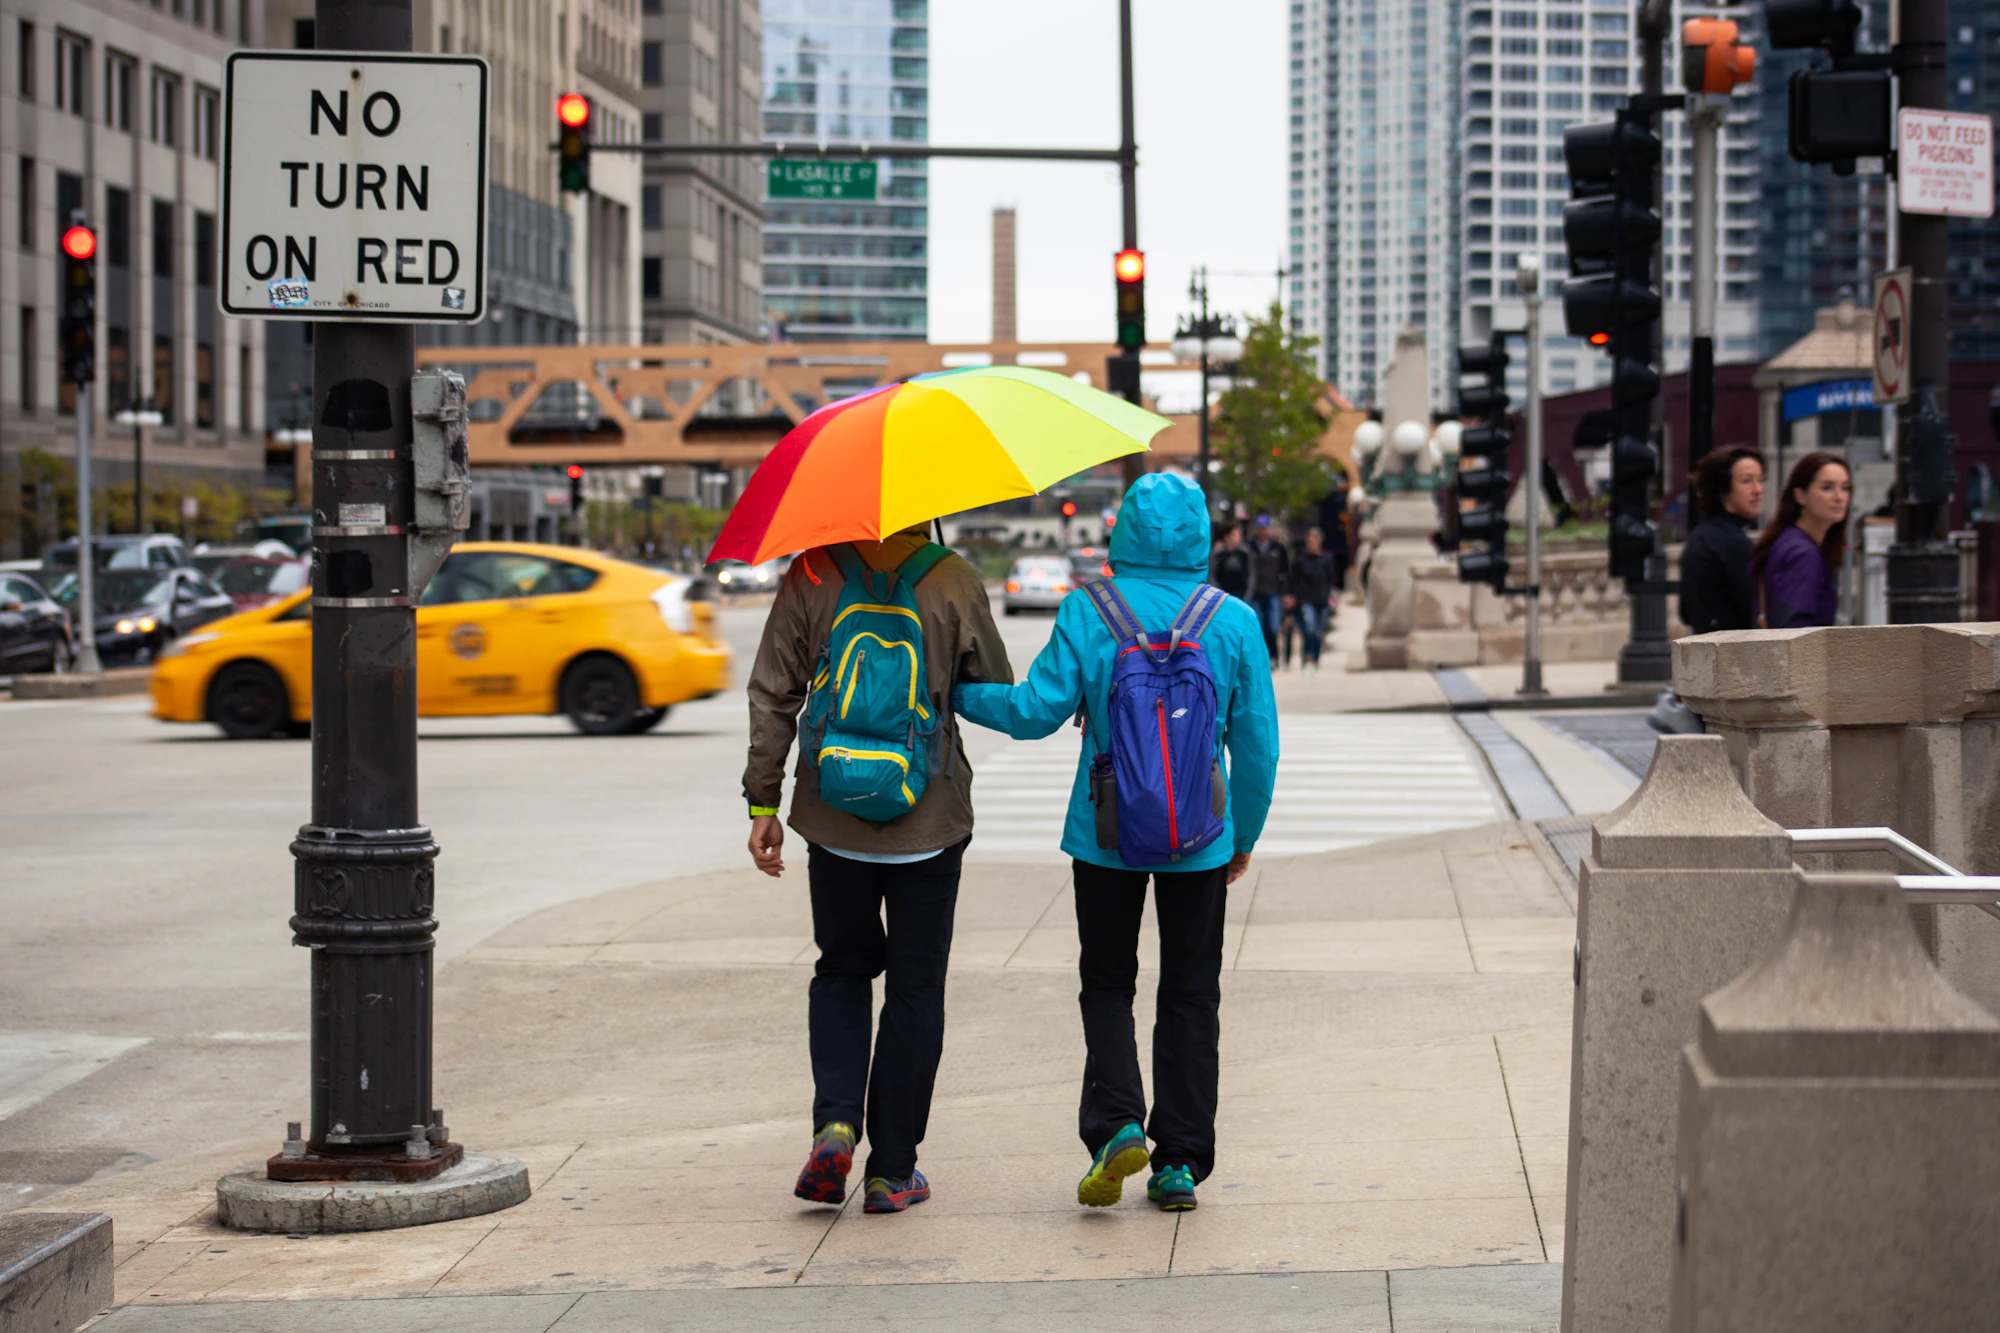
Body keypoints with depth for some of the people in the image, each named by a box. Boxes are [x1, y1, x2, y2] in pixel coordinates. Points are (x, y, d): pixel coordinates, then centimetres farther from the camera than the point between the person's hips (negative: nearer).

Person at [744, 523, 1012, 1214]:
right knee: (915, 989, 8)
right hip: (929, 821, -1)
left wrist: (764, 802, 4)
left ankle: (836, 1120, -2)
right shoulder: (955, 581, -7)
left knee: (841, 970, 19)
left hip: (834, 820, 1)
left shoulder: (811, 575, -4)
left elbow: (772, 697, -3)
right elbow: (999, 693, 2)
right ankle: (892, 1170, 10)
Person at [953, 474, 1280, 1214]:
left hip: (1106, 834, -1)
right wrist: (1244, 836, 12)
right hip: (1200, 839, 1)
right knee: (1190, 994, 10)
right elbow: (1257, 744, -1)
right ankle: (1180, 1161, 9)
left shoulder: (1087, 614, -8)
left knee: (1107, 985, 14)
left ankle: (1117, 1122, -7)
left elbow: (1035, 709, -9)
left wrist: (954, 690, 7)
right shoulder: (1233, 622, -4)